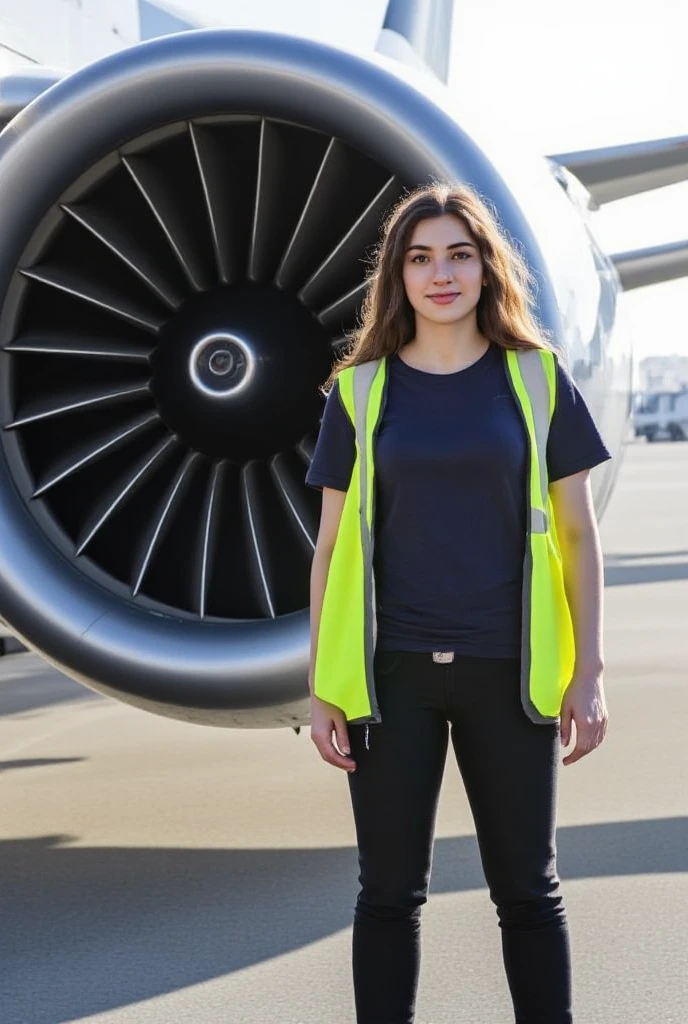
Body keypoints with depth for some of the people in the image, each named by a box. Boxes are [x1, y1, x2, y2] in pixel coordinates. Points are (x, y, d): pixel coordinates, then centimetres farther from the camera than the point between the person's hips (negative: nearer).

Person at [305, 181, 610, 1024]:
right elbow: (332, 544, 6)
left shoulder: (536, 378, 3)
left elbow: (577, 532, 5)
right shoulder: (360, 391, 4)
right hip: (392, 672, 0)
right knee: (389, 891, 7)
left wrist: (588, 671, -1)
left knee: (527, 889, 7)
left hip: (506, 672, 0)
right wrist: (319, 686, 2)